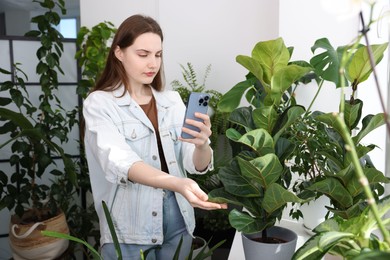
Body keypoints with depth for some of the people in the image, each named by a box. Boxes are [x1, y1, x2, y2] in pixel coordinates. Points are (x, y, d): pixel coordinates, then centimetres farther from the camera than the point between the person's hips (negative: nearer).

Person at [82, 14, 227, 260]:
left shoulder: (172, 100, 2)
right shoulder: (99, 103, -9)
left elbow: (198, 165, -5)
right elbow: (118, 162, -26)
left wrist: (201, 145, -28)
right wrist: (177, 183, -42)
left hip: (178, 220, 5)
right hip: (129, 229, -4)